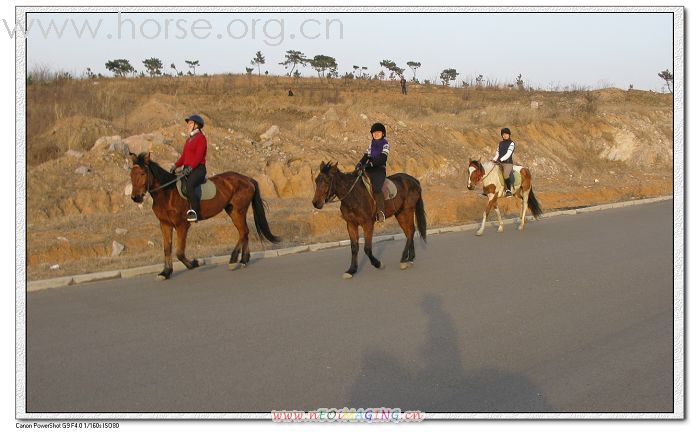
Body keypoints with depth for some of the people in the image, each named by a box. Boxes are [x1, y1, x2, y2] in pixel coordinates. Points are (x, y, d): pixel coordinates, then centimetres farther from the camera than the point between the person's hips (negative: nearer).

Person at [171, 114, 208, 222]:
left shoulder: (201, 138, -5)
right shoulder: (188, 139, 21)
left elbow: (199, 156, -16)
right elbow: (183, 156, 21)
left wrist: (190, 168, -27)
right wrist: (176, 165, 4)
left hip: (198, 169, -9)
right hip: (187, 169, 9)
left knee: (189, 185, -36)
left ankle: (195, 212, -36)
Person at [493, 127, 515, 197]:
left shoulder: (511, 143, -1)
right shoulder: (500, 143, 18)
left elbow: (508, 154, -12)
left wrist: (500, 160, -22)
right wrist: (494, 159, -1)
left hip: (508, 163, -7)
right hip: (499, 163, 7)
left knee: (506, 175, -30)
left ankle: (509, 190, -19)